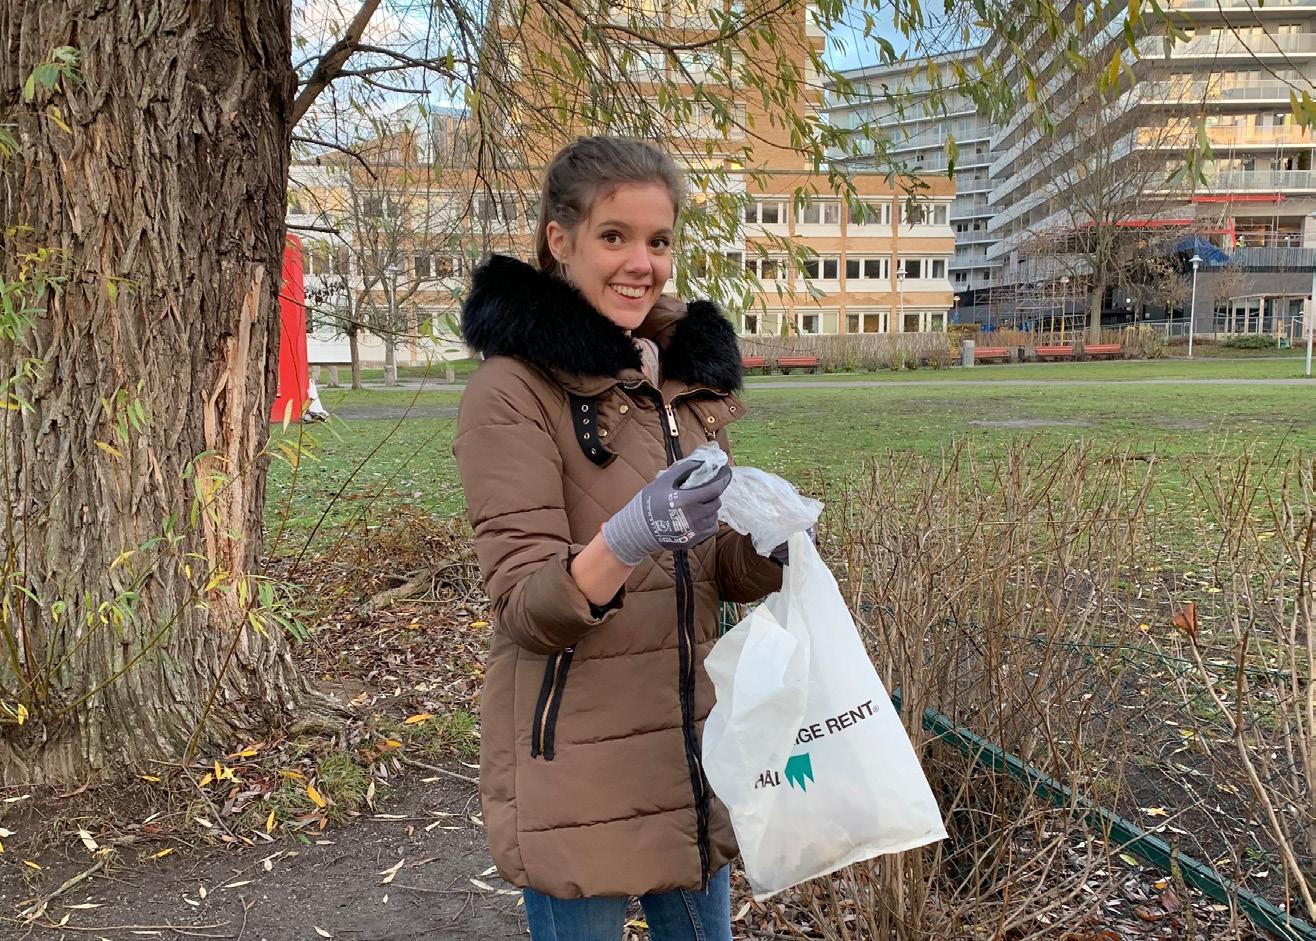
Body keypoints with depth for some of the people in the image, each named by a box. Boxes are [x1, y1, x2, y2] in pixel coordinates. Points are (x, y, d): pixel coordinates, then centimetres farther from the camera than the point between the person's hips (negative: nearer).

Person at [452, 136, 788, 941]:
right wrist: (628, 540, -35)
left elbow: (716, 572, 9)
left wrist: (772, 544, -12)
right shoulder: (513, 389, -13)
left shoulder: (688, 375, 6)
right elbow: (530, 608, -17)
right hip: (578, 775, -6)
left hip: (694, 750, 6)